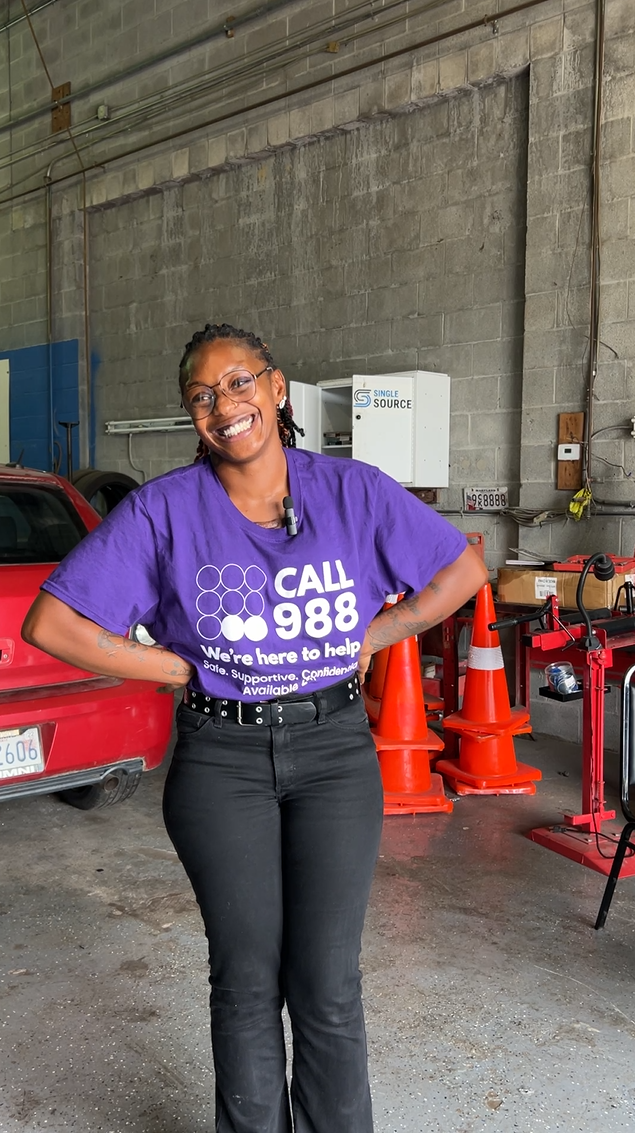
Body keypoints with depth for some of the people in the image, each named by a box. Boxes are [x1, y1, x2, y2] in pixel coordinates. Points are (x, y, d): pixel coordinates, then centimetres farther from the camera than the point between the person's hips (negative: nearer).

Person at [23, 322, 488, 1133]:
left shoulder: (352, 491, -3)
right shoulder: (164, 509, -7)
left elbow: (463, 570, 7)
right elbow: (52, 625, -8)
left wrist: (372, 638, 0)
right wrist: (182, 669, -7)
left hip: (334, 749, 1)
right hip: (221, 761, 0)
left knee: (328, 985, 4)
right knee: (248, 981, 9)